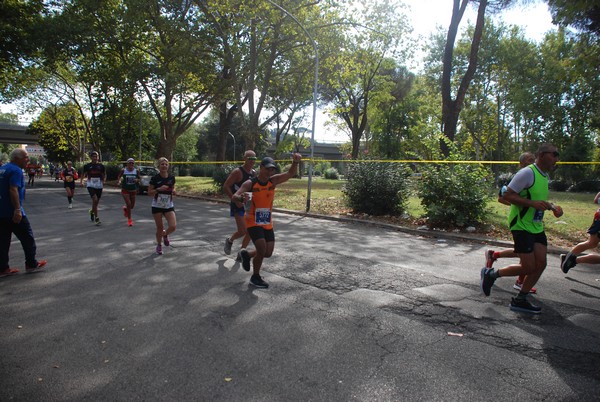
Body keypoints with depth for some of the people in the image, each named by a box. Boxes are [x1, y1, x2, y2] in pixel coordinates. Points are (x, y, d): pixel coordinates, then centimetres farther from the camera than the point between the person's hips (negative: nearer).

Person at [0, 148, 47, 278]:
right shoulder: (16, 170, -14)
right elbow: (13, 190, -24)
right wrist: (17, 210, -27)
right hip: (12, 212, -9)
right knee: (27, 238, 5)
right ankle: (31, 264, 13)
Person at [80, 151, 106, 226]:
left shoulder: (101, 166, 4)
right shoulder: (87, 166, 2)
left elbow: (104, 175, 13)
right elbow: (84, 174, 13)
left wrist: (104, 181, -6)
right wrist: (81, 180, -4)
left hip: (99, 185, 3)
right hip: (90, 185, -2)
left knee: (96, 201, 13)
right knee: (95, 199, -20)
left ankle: (92, 211, 47)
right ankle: (96, 218, -14)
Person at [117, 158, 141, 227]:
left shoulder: (136, 171, -3)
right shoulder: (123, 170, -7)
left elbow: (140, 178, 6)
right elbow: (118, 177, 2)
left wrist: (137, 180, -17)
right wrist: (119, 180, -20)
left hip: (133, 190, 3)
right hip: (125, 190, -3)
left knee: (132, 206, 12)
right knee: (128, 204, -13)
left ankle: (125, 208, 50)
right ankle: (129, 220, 2)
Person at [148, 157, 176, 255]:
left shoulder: (172, 177, -1)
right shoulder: (155, 178, -10)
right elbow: (149, 192, -7)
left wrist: (173, 191, -8)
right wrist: (159, 189, -23)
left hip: (169, 206, 2)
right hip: (157, 206, -2)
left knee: (173, 226, -11)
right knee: (159, 228, 5)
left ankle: (165, 234, 25)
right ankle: (159, 245, 30)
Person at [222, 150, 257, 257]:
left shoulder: (254, 173, 7)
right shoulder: (237, 172, -14)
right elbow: (225, 187, -16)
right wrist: (236, 201, -21)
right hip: (238, 205, -7)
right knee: (242, 231, -13)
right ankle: (230, 240, 18)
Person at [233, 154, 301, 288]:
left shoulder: (273, 181, -3)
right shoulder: (250, 183, -15)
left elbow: (290, 174, -12)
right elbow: (234, 196, -24)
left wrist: (295, 162, -32)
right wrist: (241, 198, -48)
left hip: (267, 223, 6)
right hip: (253, 223, -5)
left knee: (268, 253, 7)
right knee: (262, 250, -16)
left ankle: (246, 254, 36)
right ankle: (255, 277, 8)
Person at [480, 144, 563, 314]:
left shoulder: (545, 175, 14)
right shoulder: (527, 173, -16)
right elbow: (508, 195, -20)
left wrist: (551, 207, 11)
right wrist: (532, 203, -27)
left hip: (537, 227, 9)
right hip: (521, 226, -9)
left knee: (540, 264, 4)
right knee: (528, 267, -9)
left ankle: (519, 300, 15)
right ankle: (491, 274, 12)